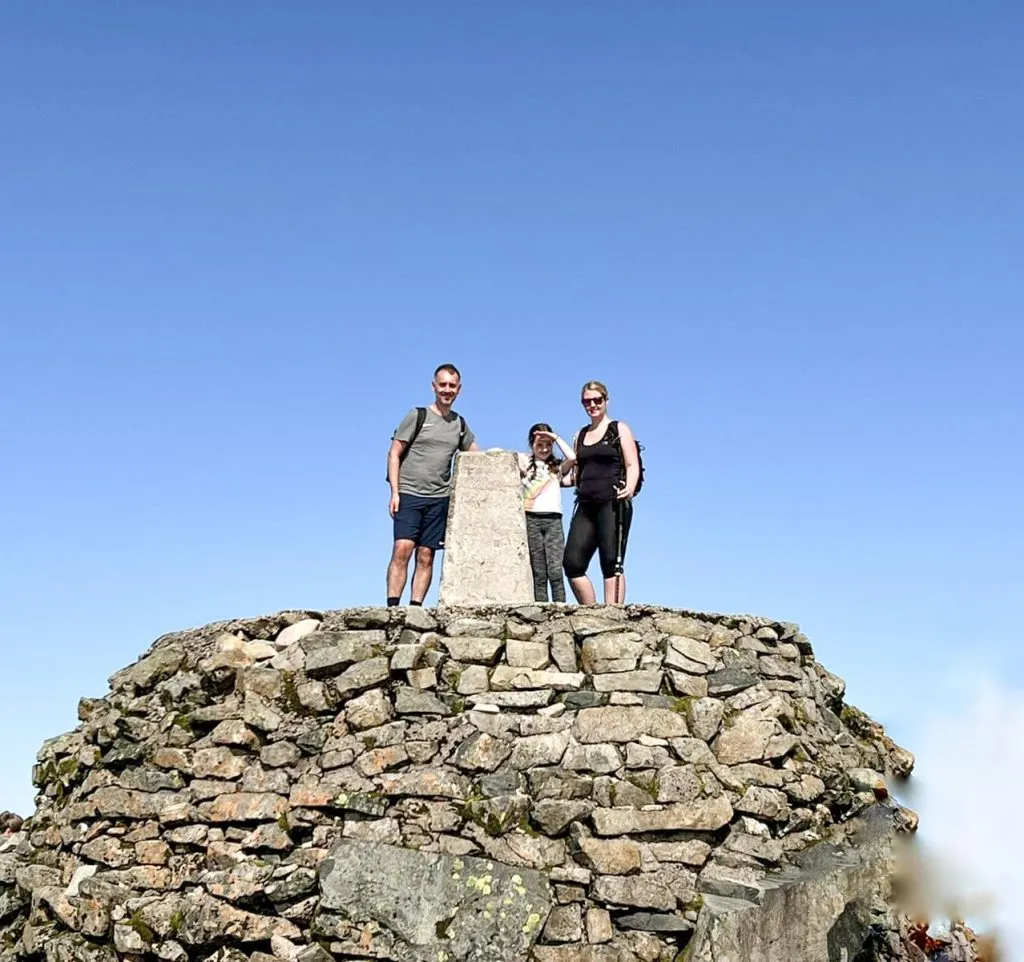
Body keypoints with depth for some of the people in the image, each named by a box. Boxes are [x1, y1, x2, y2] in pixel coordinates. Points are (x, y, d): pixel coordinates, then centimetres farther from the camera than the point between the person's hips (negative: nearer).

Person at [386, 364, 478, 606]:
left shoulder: (460, 424, 15)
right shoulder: (418, 416, 3)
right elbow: (394, 454, 1)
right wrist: (395, 492, -8)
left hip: (439, 498, 4)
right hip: (409, 494, -4)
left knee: (426, 556, -1)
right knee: (402, 549, -15)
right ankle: (392, 606, -16)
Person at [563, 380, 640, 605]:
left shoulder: (619, 429, 8)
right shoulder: (580, 436, 22)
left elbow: (633, 465, -1)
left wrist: (629, 489, -19)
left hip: (613, 504, -5)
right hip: (586, 506, 5)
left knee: (611, 562, -11)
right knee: (572, 563, -6)